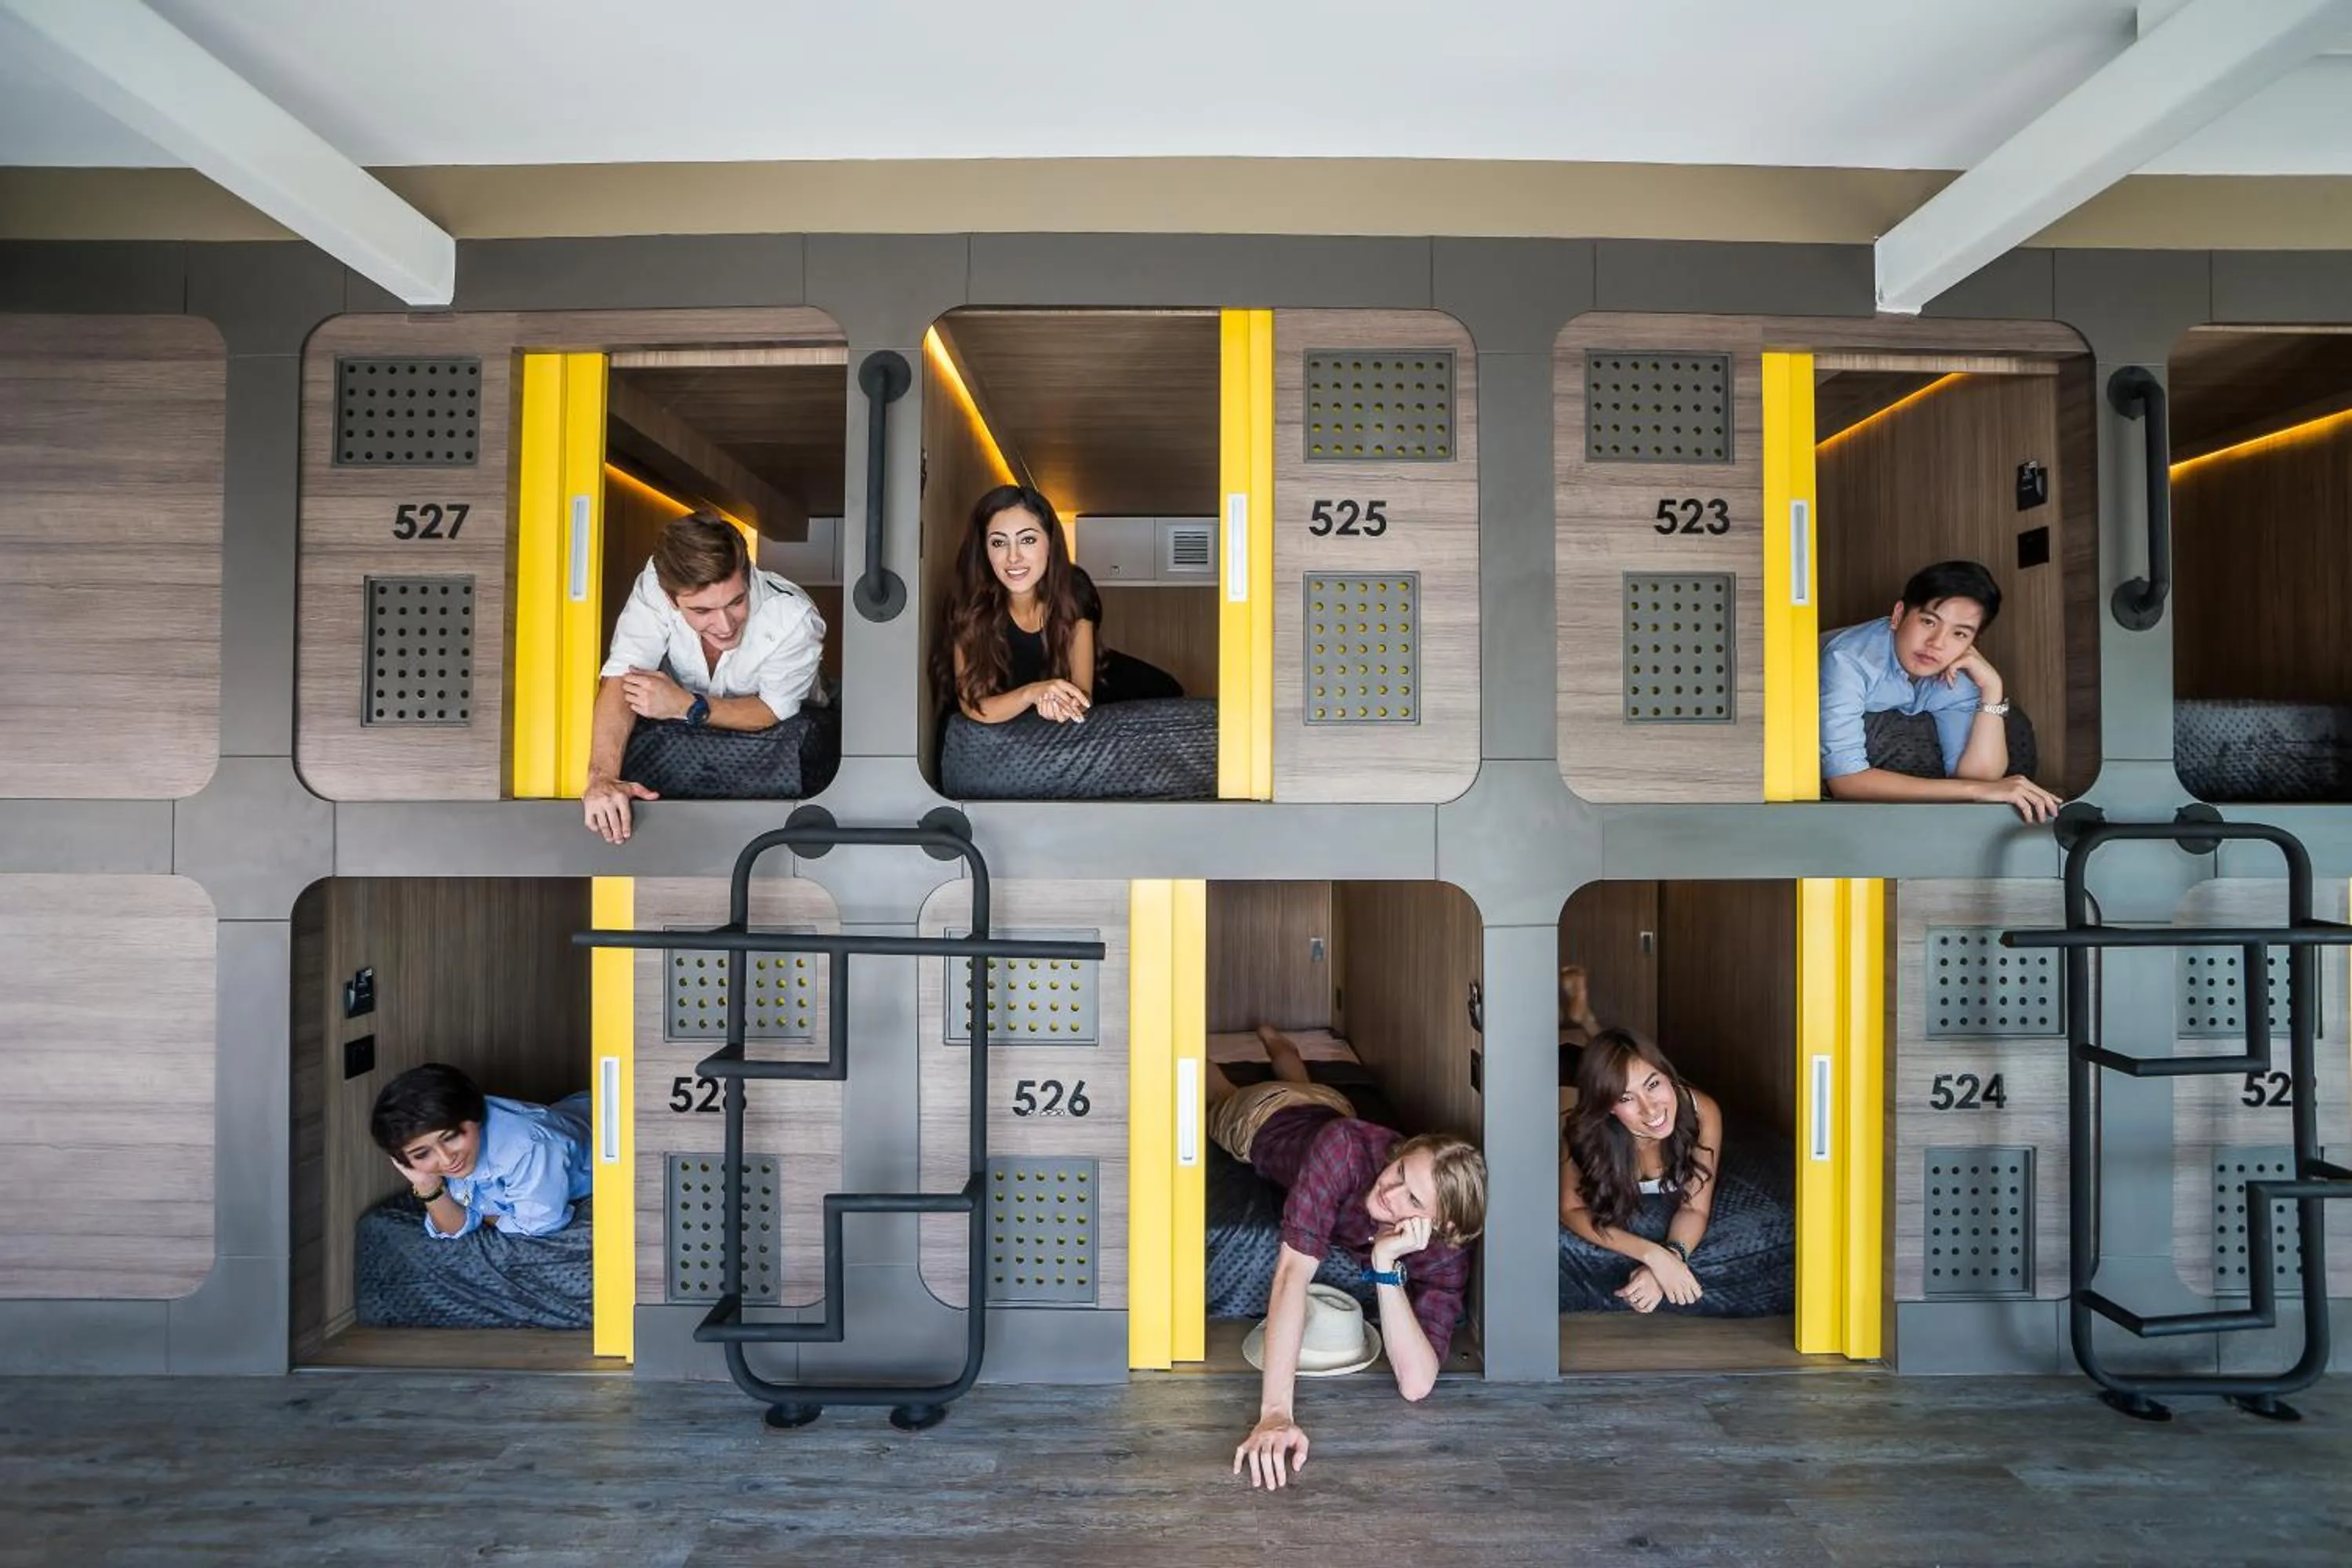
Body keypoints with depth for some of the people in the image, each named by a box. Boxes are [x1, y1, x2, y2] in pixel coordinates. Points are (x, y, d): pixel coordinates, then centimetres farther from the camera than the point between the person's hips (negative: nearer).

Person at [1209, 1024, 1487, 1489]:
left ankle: (1273, 1038, 68)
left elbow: (1417, 1384, -49)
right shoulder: (1348, 1146, -53)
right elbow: (1293, 1271, -57)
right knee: (1220, 1095, 34)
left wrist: (1386, 1265, -59)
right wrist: (1274, 1413, -65)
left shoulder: (1446, 1250, -43)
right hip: (1268, 1115, -3)